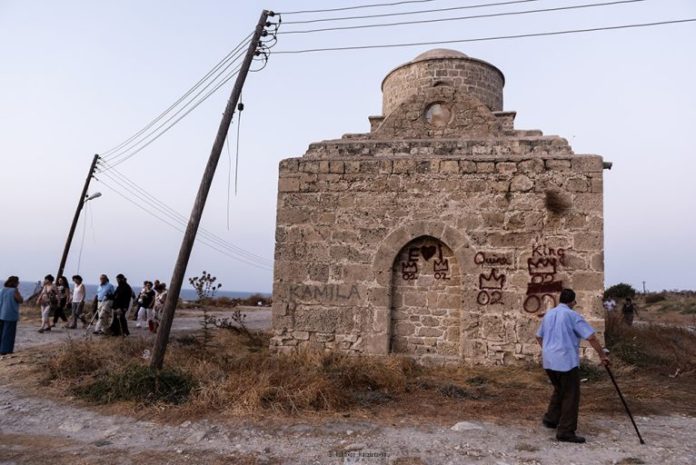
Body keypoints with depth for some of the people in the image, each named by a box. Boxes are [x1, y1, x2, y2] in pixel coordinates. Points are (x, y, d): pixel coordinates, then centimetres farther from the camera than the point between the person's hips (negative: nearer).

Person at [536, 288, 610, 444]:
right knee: (571, 396, 1)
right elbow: (591, 338, -12)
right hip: (566, 361, -7)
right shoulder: (572, 315, -8)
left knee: (559, 390, 24)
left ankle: (550, 419, 27)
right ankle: (566, 432, 2)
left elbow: (539, 336, 23)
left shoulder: (548, 314, 12)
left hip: (549, 361, 7)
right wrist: (602, 355, -2)